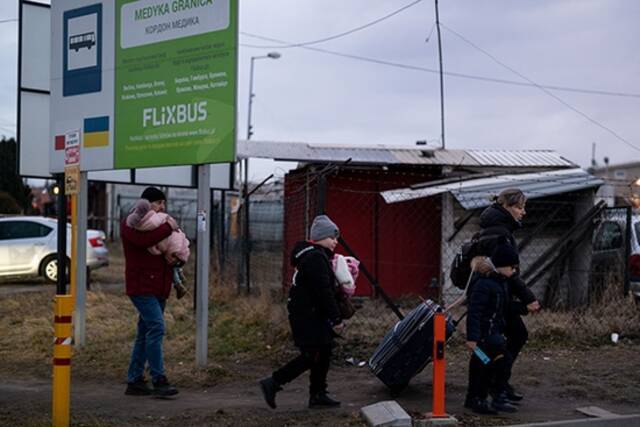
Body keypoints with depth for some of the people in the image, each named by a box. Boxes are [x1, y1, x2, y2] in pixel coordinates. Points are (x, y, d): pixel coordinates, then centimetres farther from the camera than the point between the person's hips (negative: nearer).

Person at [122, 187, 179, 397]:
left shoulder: (157, 223, 23)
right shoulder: (130, 223, -5)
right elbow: (144, 240, -26)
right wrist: (168, 228, -18)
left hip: (157, 288, 9)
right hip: (141, 286, -9)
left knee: (145, 333, 10)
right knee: (156, 327, -18)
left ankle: (134, 380, 14)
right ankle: (159, 380, -19)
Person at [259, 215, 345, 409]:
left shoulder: (317, 256, 16)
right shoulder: (316, 258, -19)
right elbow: (324, 292, -23)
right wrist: (336, 319, -19)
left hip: (312, 315, 11)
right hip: (307, 316, -11)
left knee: (323, 353, 12)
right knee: (311, 356, -8)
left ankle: (318, 395, 19)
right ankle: (272, 383, -3)